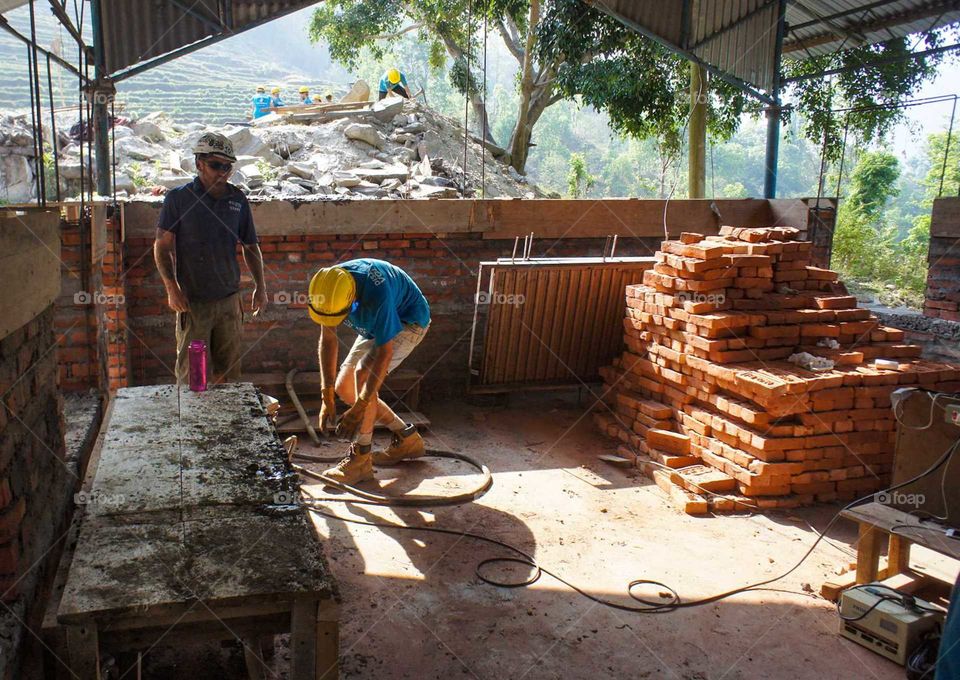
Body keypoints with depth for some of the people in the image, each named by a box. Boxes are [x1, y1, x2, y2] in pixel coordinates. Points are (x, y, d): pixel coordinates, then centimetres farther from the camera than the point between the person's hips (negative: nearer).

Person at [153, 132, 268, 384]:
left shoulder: (237, 199, 7)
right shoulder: (178, 198, -3)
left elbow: (250, 246, 15)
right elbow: (162, 246, -3)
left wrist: (260, 286, 7)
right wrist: (172, 289, -13)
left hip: (229, 300, 3)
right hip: (192, 302, -3)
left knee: (229, 369, 10)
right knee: (190, 372, 2)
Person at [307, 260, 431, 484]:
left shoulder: (377, 296, -41)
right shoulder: (328, 287, -20)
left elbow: (385, 353, -34)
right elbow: (327, 339, -12)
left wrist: (359, 408, -32)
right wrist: (327, 398, -15)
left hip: (409, 321, -8)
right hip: (377, 325, 8)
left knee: (364, 373, -27)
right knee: (343, 388, 2)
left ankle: (360, 460, -16)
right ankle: (407, 439, 15)